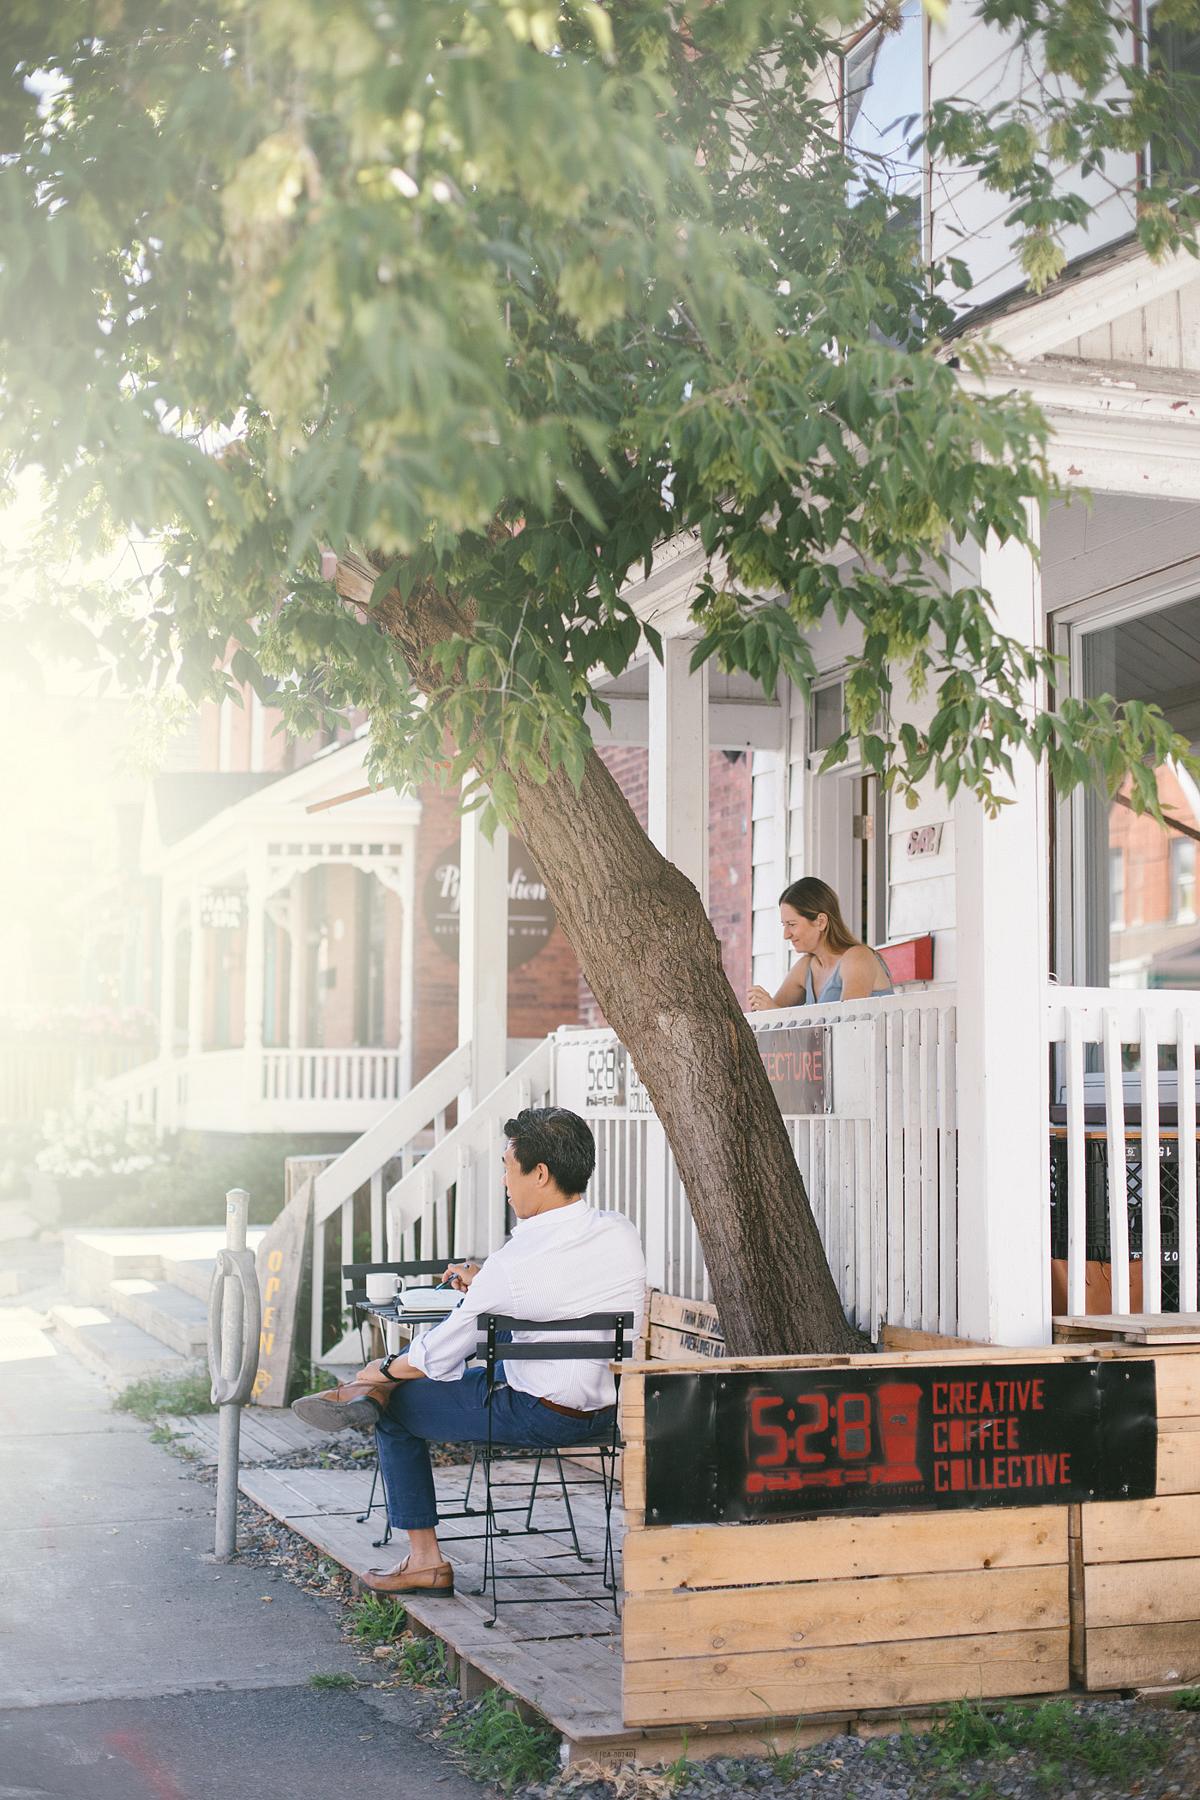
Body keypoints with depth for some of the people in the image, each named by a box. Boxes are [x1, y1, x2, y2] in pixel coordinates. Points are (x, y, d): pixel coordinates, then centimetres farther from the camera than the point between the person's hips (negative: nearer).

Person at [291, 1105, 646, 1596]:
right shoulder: (623, 1232, -5)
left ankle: (425, 1560, 25)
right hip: (608, 1412, 7)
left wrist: (381, 1372, 8)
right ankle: (370, 1391, 27)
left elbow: (437, 1360, -12)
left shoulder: (512, 1265, -24)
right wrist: (486, 1281, 14)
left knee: (398, 1409, 14)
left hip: (541, 1418, -7)